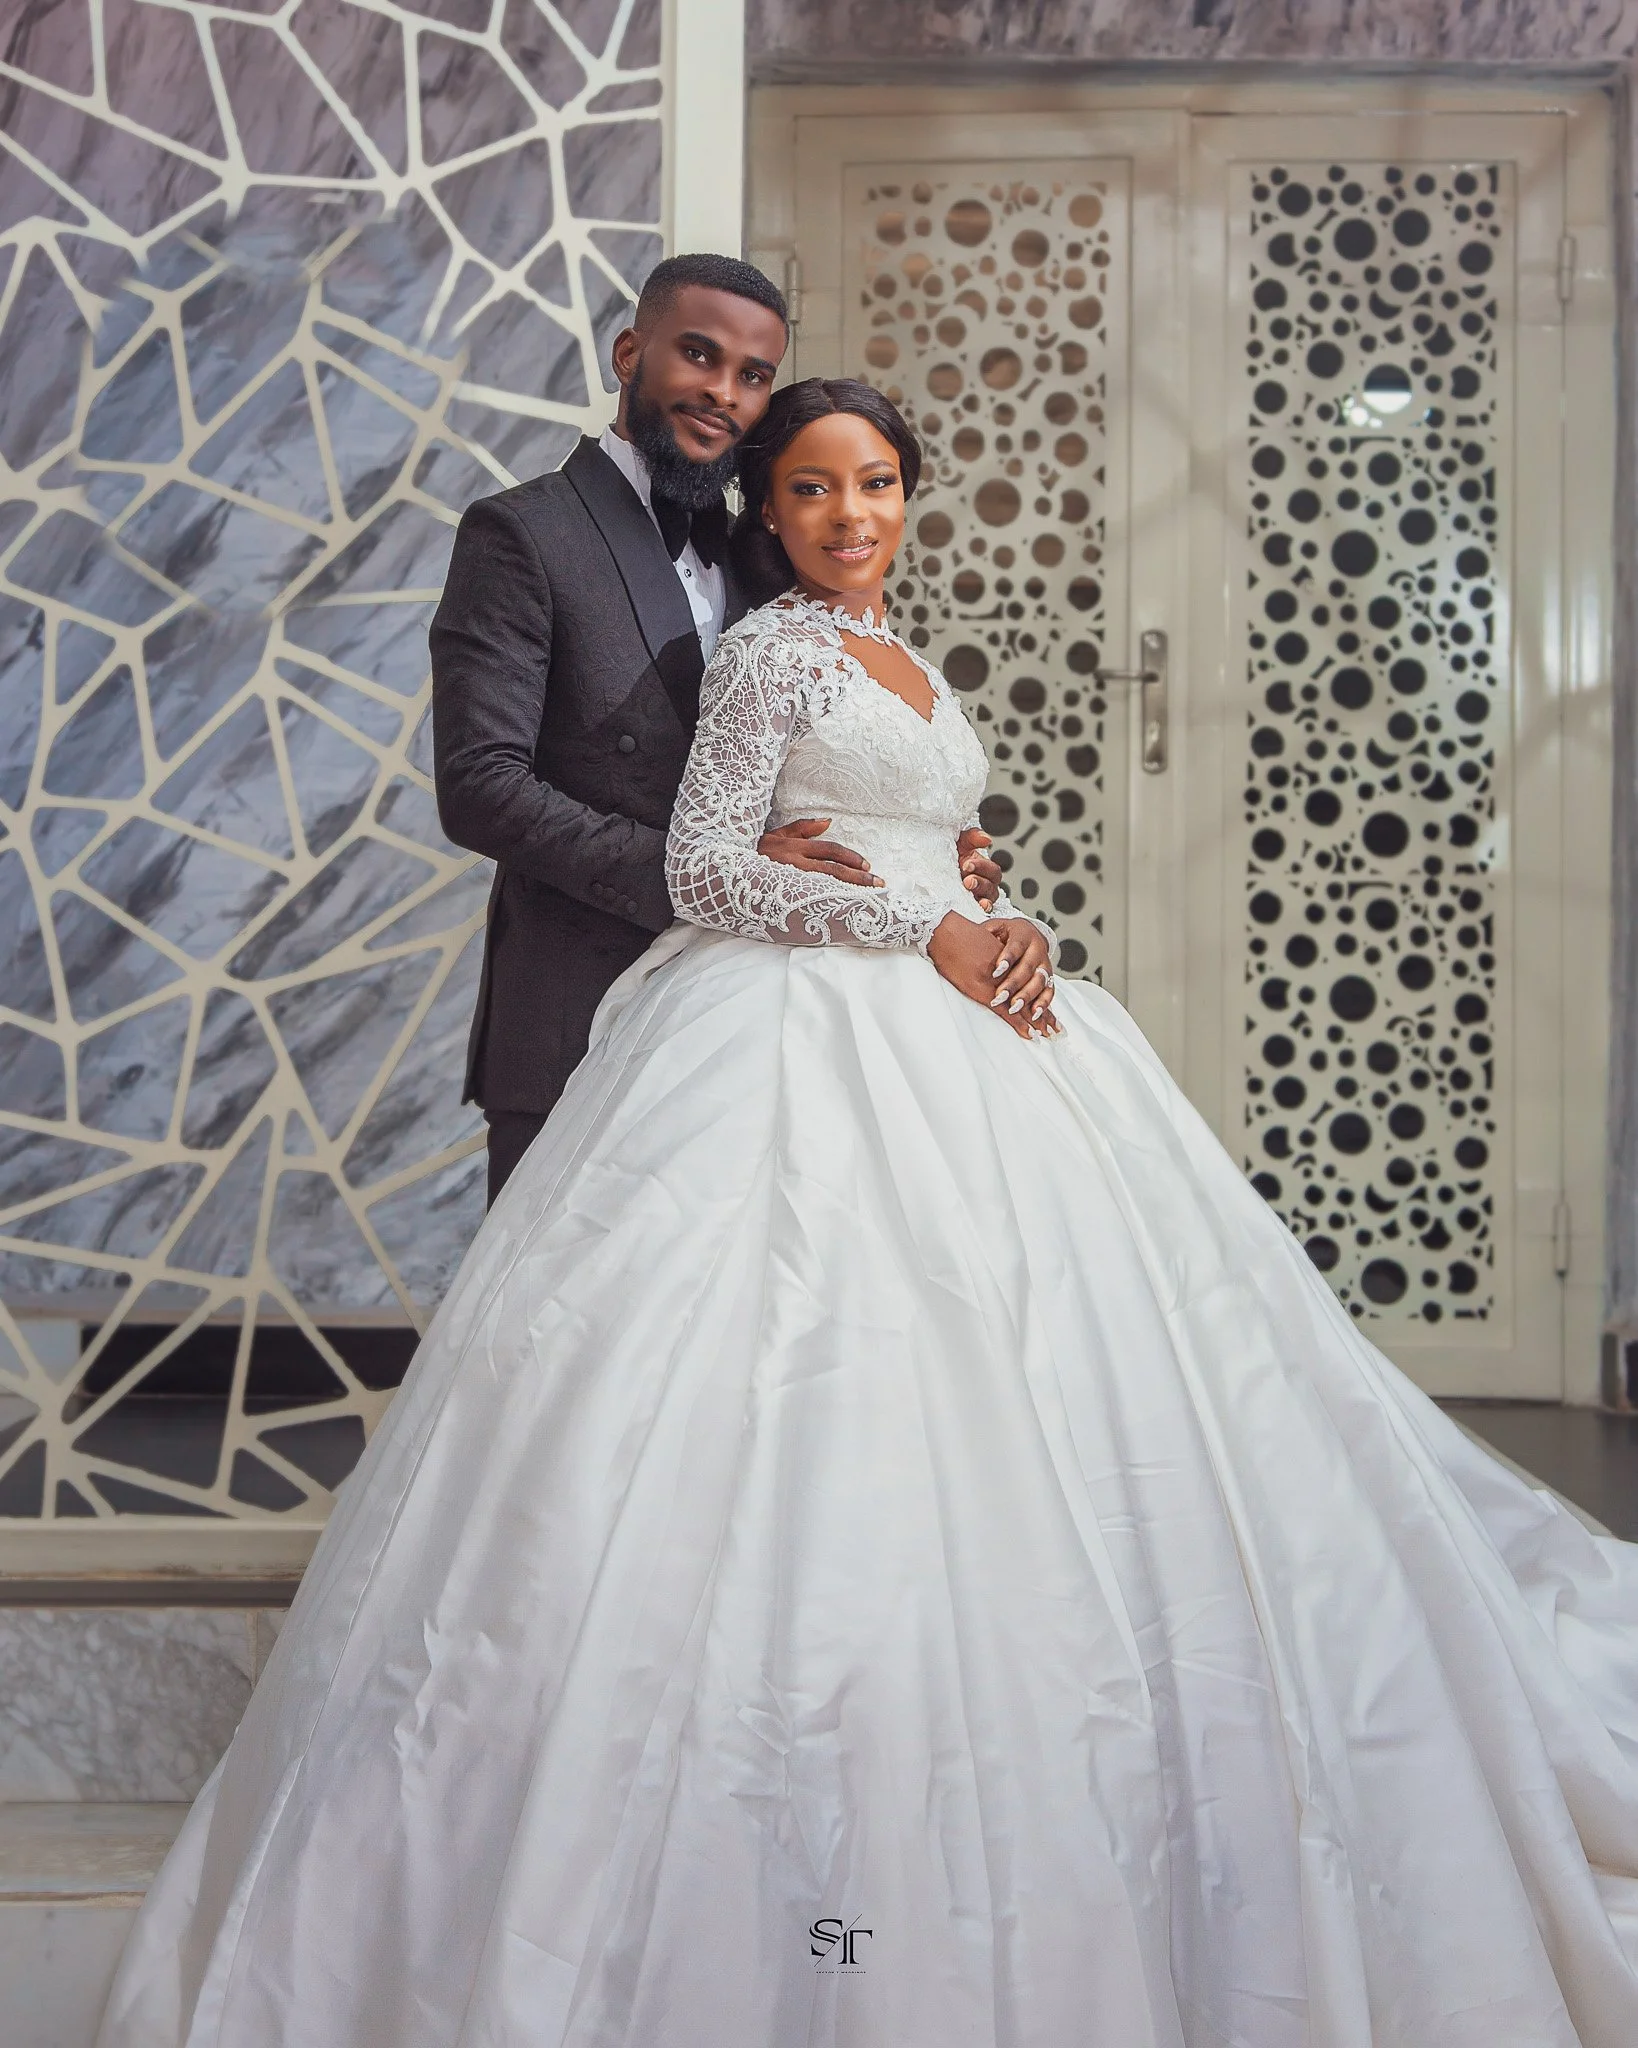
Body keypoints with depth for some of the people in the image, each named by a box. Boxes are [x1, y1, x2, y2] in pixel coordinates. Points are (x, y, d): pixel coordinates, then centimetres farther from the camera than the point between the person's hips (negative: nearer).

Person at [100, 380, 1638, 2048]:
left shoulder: (910, 668, 22)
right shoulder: (769, 649, -1)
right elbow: (705, 865, -10)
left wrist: (997, 930, 6)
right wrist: (923, 932, -15)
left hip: (942, 1034, 8)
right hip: (807, 1044, -8)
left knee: (992, 1412, 4)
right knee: (815, 1414, -13)